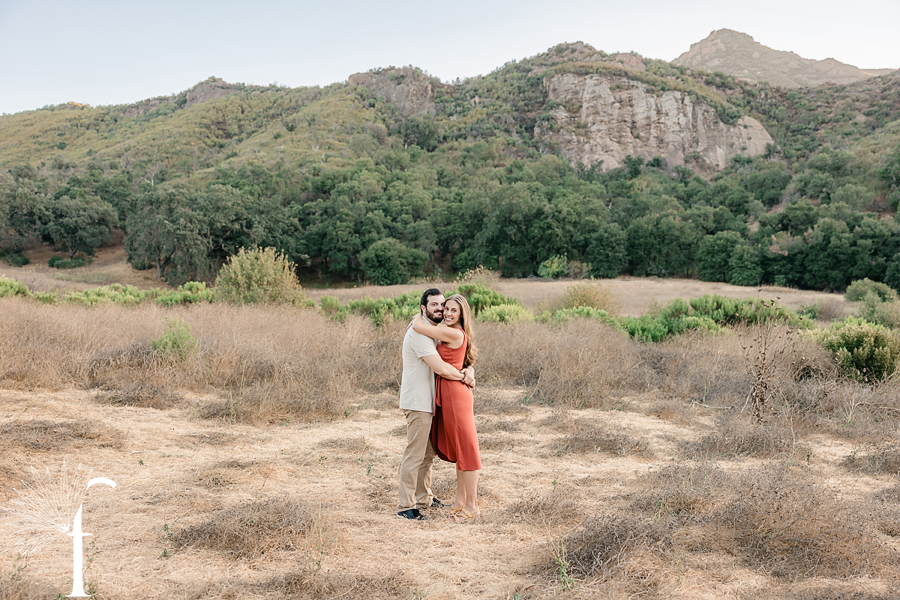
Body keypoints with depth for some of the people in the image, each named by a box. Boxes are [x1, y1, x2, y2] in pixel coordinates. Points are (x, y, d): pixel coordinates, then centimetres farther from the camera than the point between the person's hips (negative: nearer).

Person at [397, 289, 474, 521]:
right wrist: (464, 376, -9)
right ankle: (406, 507, -1)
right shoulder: (419, 334, -19)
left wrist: (469, 369, -5)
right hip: (417, 403, -10)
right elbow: (441, 368, -25)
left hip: (428, 403, 10)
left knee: (428, 453, 18)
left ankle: (424, 497, 30)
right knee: (414, 455, -6)